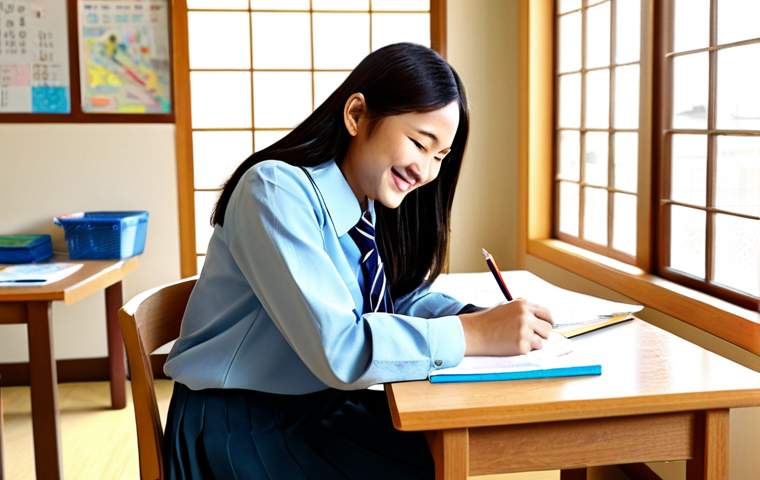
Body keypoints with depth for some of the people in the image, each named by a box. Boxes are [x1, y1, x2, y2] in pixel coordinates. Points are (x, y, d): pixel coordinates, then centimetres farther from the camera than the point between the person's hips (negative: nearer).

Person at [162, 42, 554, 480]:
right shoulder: (276, 191, -22)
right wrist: (477, 334, -27)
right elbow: (337, 348, -30)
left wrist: (485, 317, -10)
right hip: (239, 428, -7)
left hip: (322, 402, 8)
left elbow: (405, 295, 10)